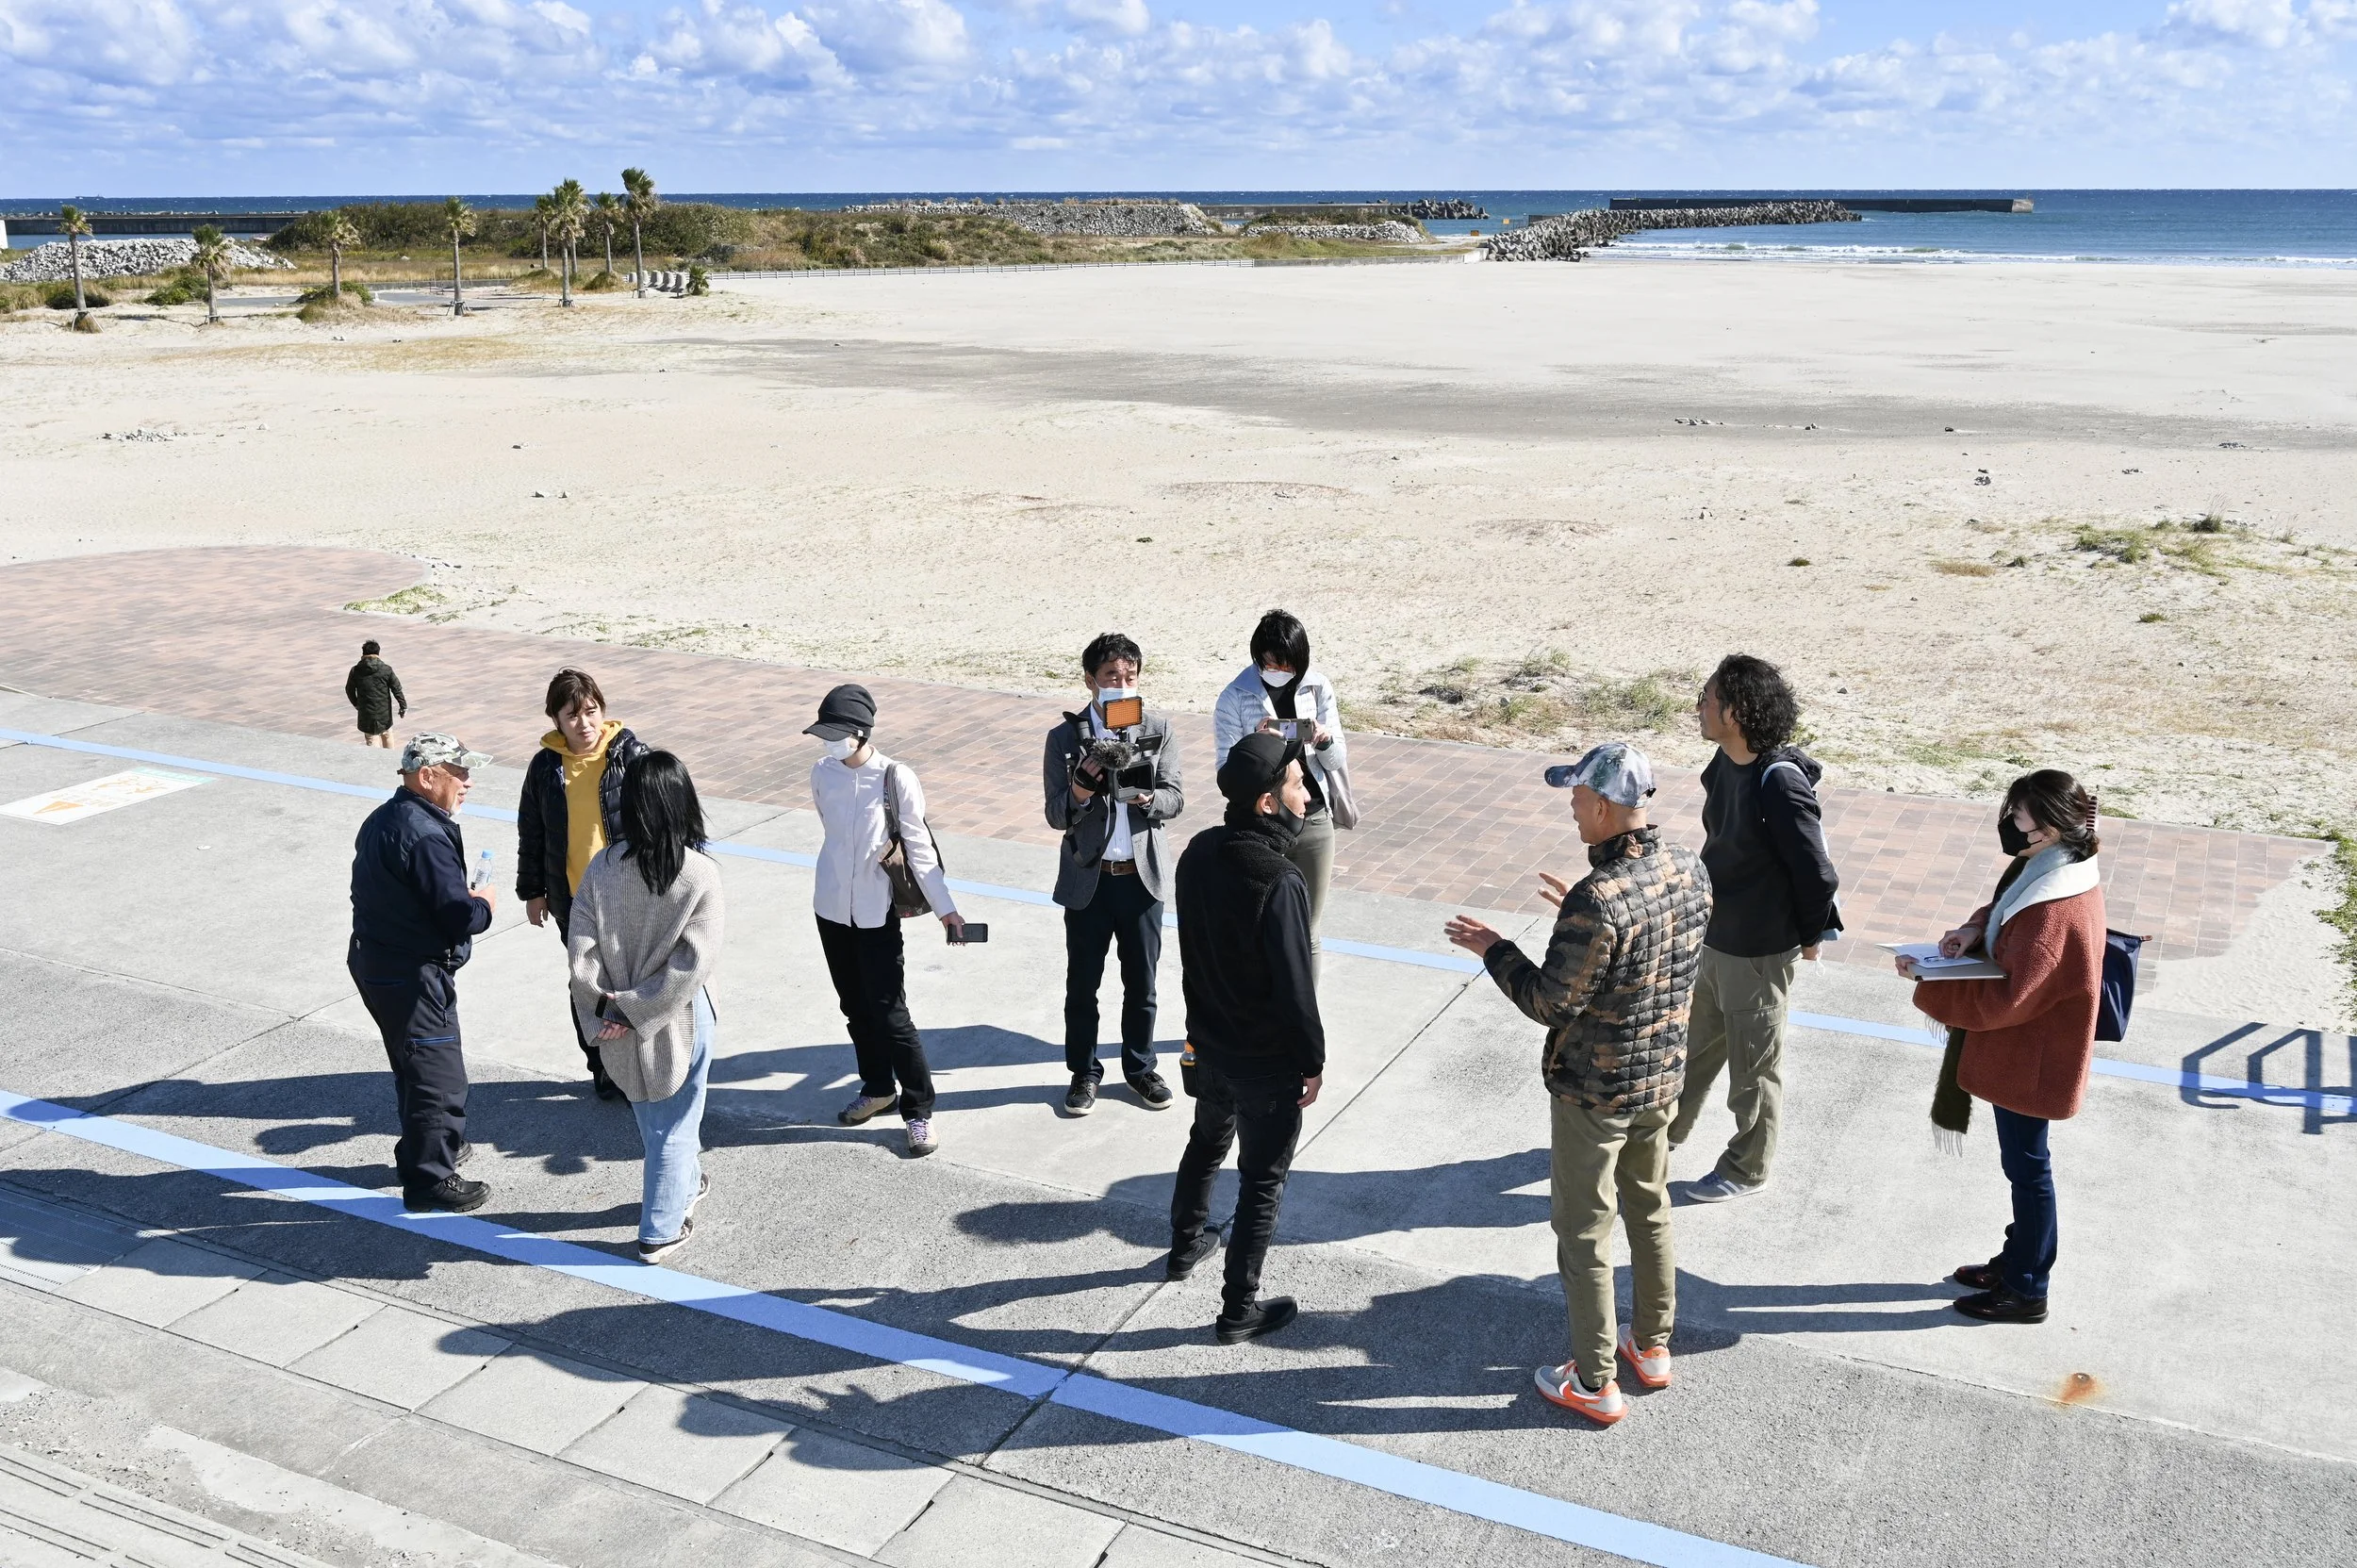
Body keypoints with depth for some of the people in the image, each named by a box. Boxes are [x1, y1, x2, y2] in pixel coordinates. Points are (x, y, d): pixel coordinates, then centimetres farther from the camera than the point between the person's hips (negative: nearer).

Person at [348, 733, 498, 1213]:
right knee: (438, 1078, 2)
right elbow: (460, 916, -27)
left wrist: (465, 901, 4)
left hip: (375, 962, 11)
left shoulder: (384, 818, 9)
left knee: (417, 1068, 26)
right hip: (413, 978, -11)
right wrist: (484, 905, -5)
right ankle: (430, 1179, 13)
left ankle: (430, 1146, 43)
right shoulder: (425, 836, -25)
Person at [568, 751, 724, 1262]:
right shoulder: (701, 874, -20)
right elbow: (692, 964, -22)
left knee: (652, 1113, 26)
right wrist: (636, 1012, -15)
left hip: (621, 1027, 4)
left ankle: (684, 1183, 50)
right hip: (679, 1022, -4)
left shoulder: (602, 867, -12)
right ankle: (660, 1230, 23)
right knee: (674, 1124, 14)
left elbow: (580, 949, -13)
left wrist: (607, 1007, -8)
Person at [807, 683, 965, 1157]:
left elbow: (919, 847, -11)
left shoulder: (897, 779, -16)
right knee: (855, 1007, 17)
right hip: (832, 907, 5)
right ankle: (877, 1089, 35)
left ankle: (919, 1112, 7)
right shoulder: (822, 773, -3)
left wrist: (945, 908, -13)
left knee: (890, 1014, -4)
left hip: (877, 914, -5)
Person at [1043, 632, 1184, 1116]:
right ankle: (1084, 1072, 28)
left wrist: (1147, 797, -27)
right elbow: (1056, 815, -7)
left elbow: (1175, 799, -5)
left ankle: (1140, 1067, 32)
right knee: (1082, 984, 10)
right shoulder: (1065, 737, -6)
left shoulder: (1158, 729, -1)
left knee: (1141, 983, 13)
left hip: (1141, 876, 1)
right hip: (1088, 878, -1)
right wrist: (1080, 791, -29)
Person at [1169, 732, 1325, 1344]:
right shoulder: (1279, 881, -31)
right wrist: (1313, 1062, -11)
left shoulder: (1199, 852, -7)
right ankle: (1238, 1310, 21)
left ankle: (1186, 1245, 50)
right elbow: (1295, 986, -25)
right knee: (1262, 1182, 9)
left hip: (1209, 1042, 7)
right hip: (1267, 1063, -7)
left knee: (1205, 1143, 29)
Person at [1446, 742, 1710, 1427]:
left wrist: (1493, 950, -8)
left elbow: (1551, 1003, -22)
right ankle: (1652, 1347, 41)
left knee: (1584, 1234, 9)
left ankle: (1595, 1385, 22)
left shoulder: (1597, 901, -31)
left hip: (1594, 1093, -7)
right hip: (1663, 1077, 7)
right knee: (1650, 1210, 24)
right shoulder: (1691, 870, -7)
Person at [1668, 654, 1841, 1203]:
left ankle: (1747, 1169, 32)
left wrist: (1810, 936, -8)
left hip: (1758, 952, -8)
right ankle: (1666, 1130, 46)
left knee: (1753, 1065, 12)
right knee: (1693, 1041, 25)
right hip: (1712, 935, 8)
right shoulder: (1725, 763, -3)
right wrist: (1705, 905, 15)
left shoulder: (1779, 784, -29)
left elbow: (1818, 873, -22)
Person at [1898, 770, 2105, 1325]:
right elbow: (2008, 909, 15)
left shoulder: (2054, 913, -33)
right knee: (2023, 1162, 23)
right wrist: (1976, 929, -6)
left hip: (2029, 1061, -9)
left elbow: (2006, 1001, -29)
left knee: (2026, 1165, 7)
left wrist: (1928, 984, -22)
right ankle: (2016, 1260, 41)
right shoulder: (2062, 870, -3)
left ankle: (2025, 1291, 24)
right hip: (2026, 1051, 9)